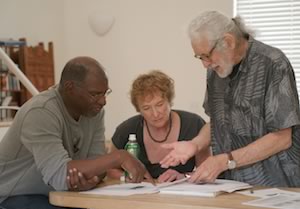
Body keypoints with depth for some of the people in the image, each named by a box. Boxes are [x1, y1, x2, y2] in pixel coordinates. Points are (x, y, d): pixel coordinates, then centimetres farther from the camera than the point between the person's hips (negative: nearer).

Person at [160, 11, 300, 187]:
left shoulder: (273, 65, -11)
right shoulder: (216, 69, 8)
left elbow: (281, 138, -13)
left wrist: (225, 161, -16)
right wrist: (195, 145, 2)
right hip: (231, 185, 6)